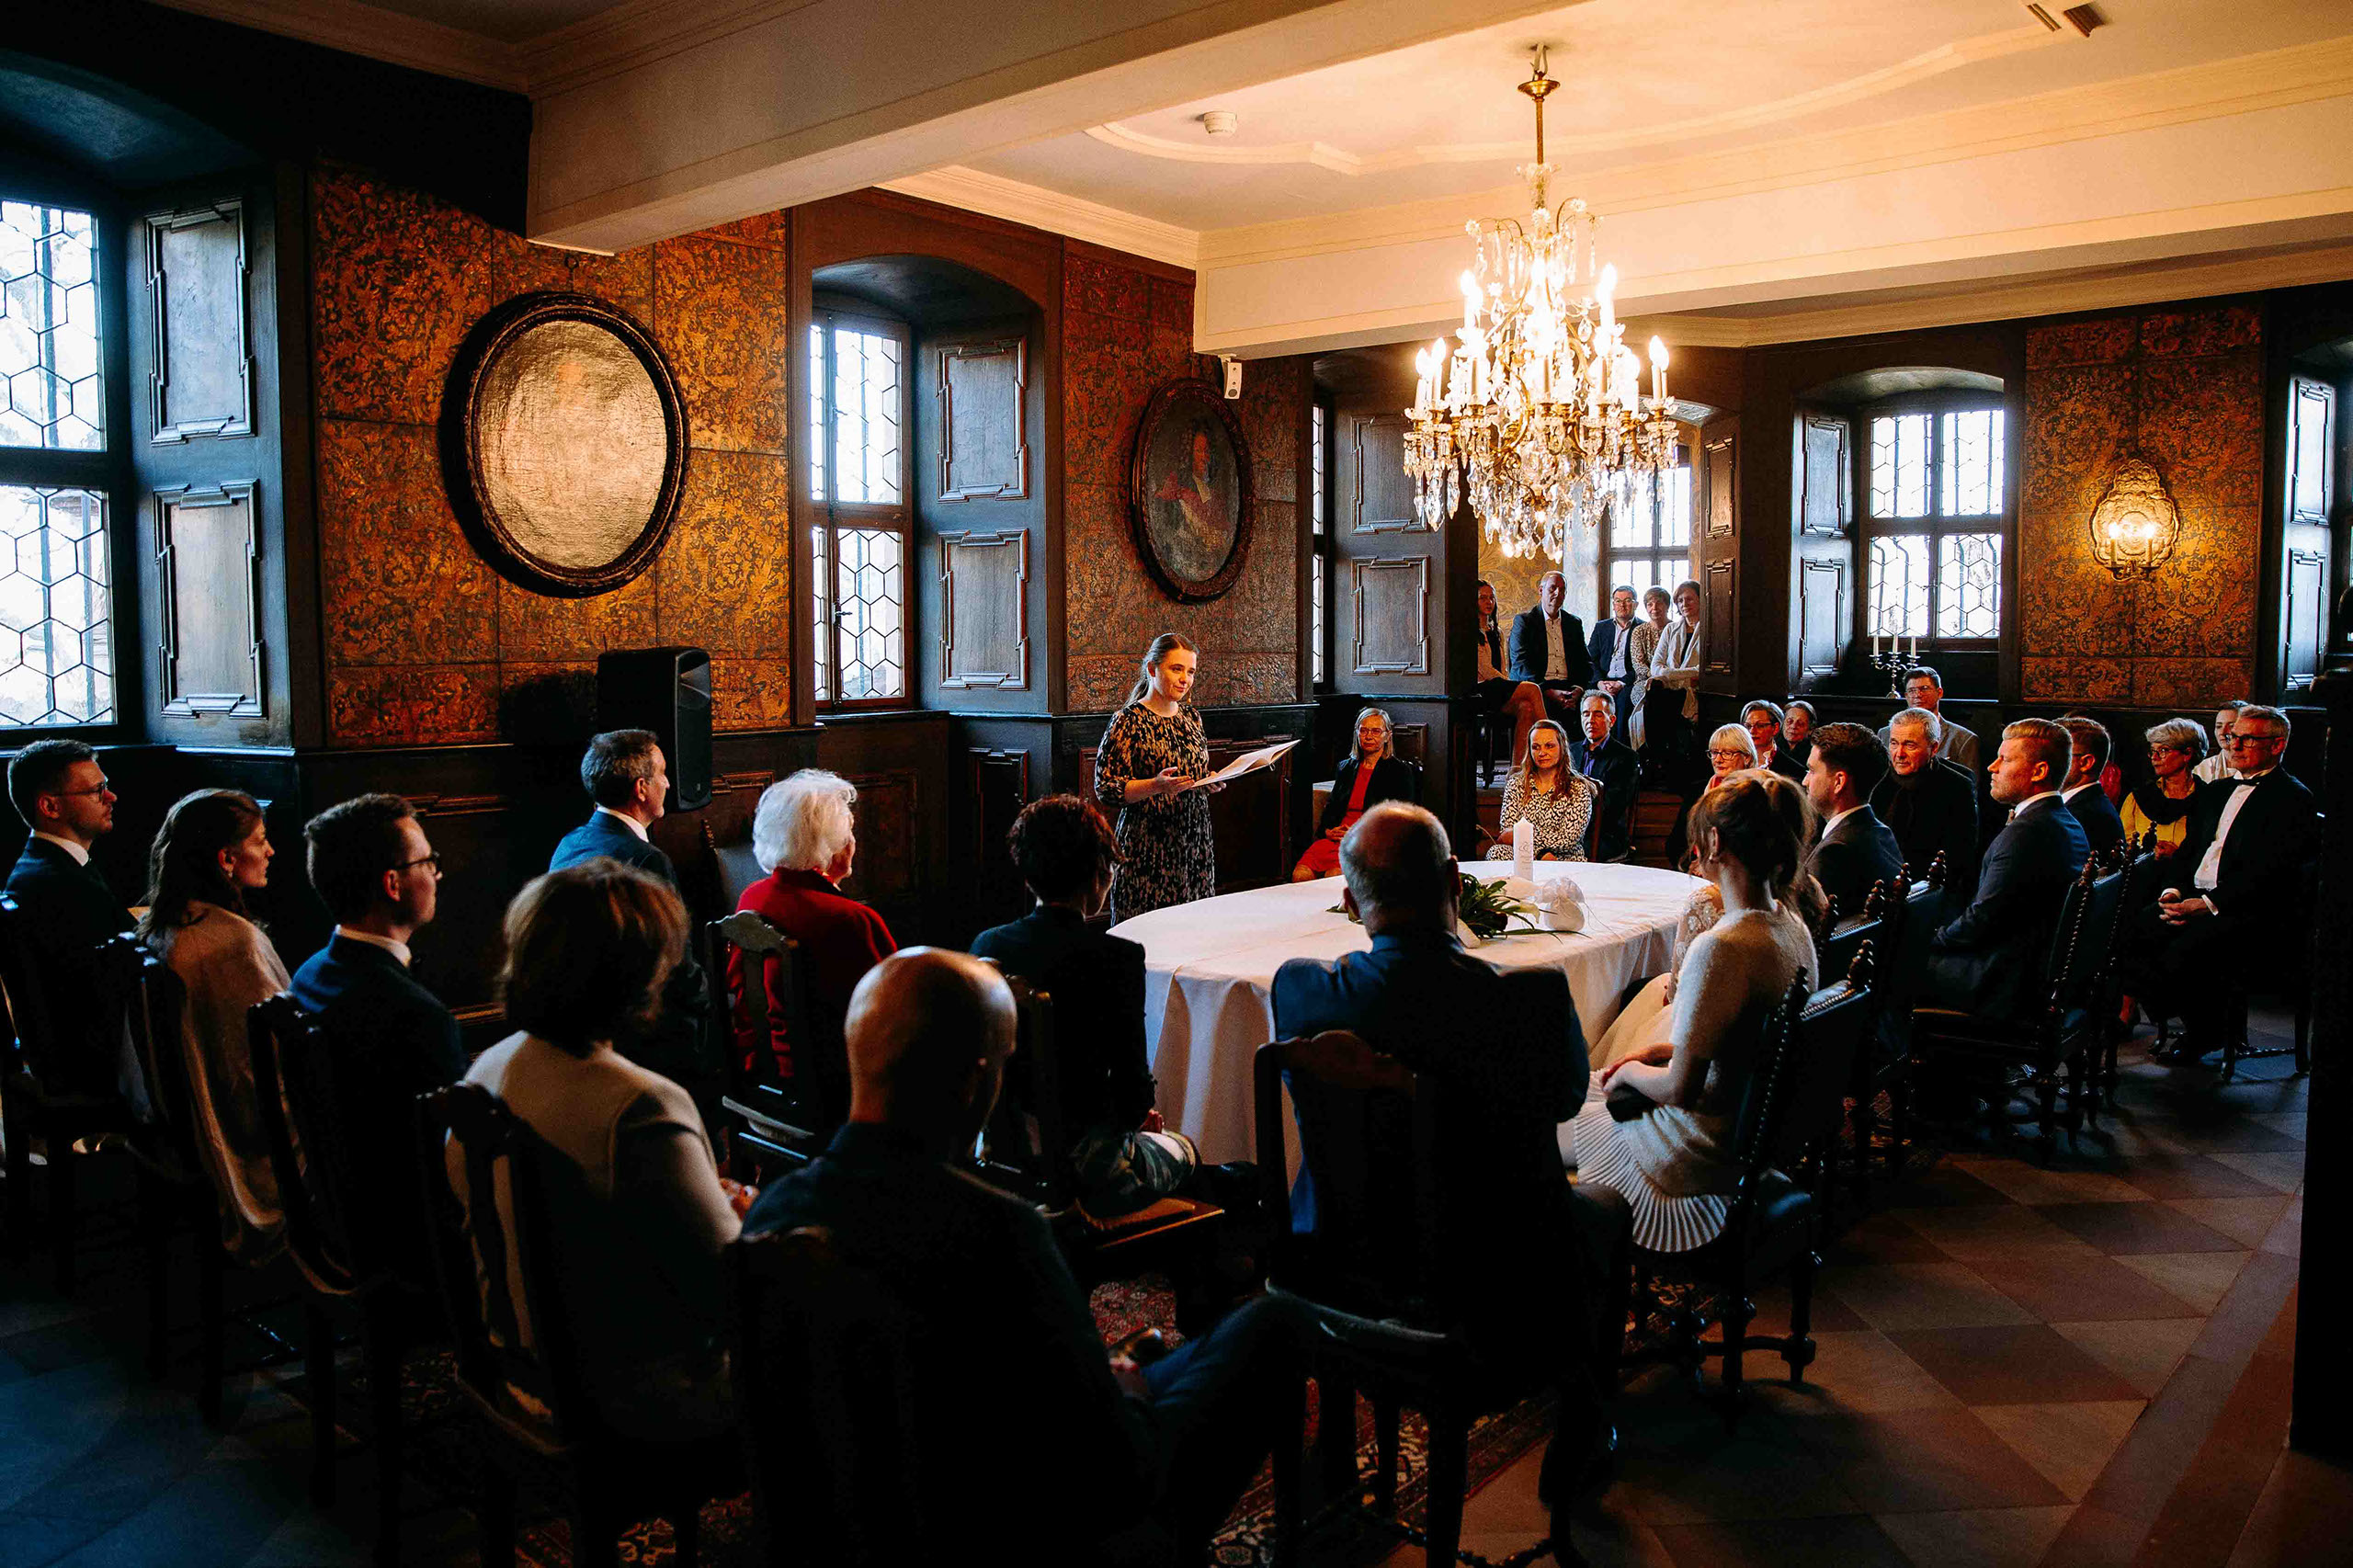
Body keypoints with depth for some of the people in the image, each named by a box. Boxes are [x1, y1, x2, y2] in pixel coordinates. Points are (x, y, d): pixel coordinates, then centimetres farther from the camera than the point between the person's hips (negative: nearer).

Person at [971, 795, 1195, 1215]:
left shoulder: (986, 945, -4)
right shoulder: (1118, 957, -20)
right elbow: (1133, 1086, -16)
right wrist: (1136, 1113, 10)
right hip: (1082, 1174, -6)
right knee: (1182, 1150, 28)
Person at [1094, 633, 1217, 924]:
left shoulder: (1191, 716, 13)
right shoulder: (1128, 721, -8)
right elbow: (1106, 790, -11)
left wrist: (1210, 783, 2)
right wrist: (1156, 786, -25)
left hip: (1195, 841, 6)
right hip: (1148, 847, -6)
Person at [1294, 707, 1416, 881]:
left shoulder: (1400, 771, 6)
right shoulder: (1346, 767, 23)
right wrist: (1328, 831, -1)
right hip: (1336, 838, 5)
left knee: (1334, 875, -34)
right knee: (1300, 874, -25)